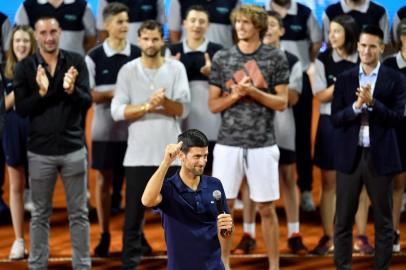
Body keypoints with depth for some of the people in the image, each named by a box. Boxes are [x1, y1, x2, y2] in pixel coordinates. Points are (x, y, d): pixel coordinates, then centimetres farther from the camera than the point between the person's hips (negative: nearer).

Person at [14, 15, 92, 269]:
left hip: (73, 148, 0)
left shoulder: (76, 62, -1)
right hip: (40, 151, 0)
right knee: (40, 214, 9)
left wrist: (71, 90, -27)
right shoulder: (24, 67, -1)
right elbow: (21, 109, -6)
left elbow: (87, 101, -6)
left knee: (79, 213, 6)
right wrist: (41, 92, -23)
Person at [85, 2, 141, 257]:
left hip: (134, 129, 0)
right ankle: (104, 235, 16)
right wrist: (111, 94, -17)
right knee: (104, 180, 7)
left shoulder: (139, 55, 1)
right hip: (104, 130, 0)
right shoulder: (94, 57, -2)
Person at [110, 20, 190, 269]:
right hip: (138, 155, 0)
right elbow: (118, 112, -6)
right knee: (134, 215, 5)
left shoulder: (176, 68, 3)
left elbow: (183, 109, -4)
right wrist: (148, 106, -16)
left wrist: (164, 102, -22)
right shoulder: (128, 71, 2)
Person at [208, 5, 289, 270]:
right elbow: (214, 104, 5)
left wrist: (253, 91, -15)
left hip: (262, 145, -1)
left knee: (267, 209, 4)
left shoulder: (276, 57, 0)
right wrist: (236, 94, -13)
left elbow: (282, 102, -2)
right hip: (228, 144, 1)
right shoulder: (222, 58, 5)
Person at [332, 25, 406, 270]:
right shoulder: (345, 79, 6)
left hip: (380, 157, -1)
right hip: (350, 157, 1)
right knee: (343, 221, 3)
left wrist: (372, 103, -20)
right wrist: (356, 106, -16)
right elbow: (336, 119, 1)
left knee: (383, 222, 5)